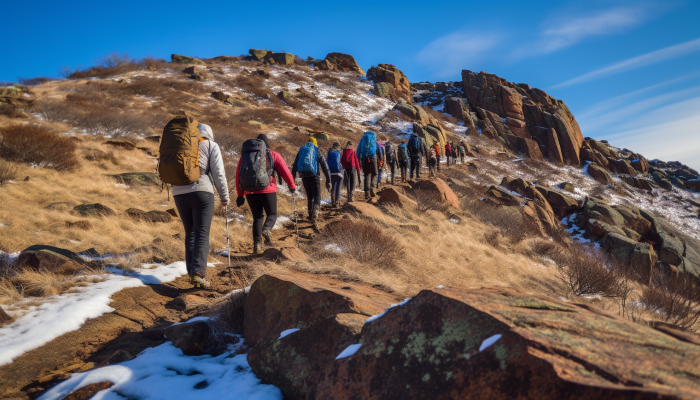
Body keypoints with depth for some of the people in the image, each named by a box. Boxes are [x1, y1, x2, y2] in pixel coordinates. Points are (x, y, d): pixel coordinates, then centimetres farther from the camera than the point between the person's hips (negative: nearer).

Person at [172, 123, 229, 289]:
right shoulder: (211, 145, 9)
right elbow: (218, 173, 0)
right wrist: (224, 196, 6)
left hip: (179, 194, 4)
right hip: (202, 192, -4)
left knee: (190, 233, 15)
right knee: (202, 234, -8)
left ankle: (192, 272, 15)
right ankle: (198, 273, -23)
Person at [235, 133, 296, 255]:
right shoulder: (273, 155, 7)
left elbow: (238, 175, 13)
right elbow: (285, 171, 2)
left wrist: (240, 195, 16)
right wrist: (292, 186, 14)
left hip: (250, 191, 3)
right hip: (267, 190, -3)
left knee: (257, 217, 13)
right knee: (272, 214, 12)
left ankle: (257, 244, 0)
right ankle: (267, 229, -20)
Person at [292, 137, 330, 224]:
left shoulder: (300, 152, 16)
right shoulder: (318, 153, 8)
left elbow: (294, 167, 13)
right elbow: (325, 168, 2)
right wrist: (328, 181, 3)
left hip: (304, 177, 3)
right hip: (314, 176, -3)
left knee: (309, 197, 15)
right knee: (317, 196, 0)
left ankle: (311, 216, 17)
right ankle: (315, 210, -29)